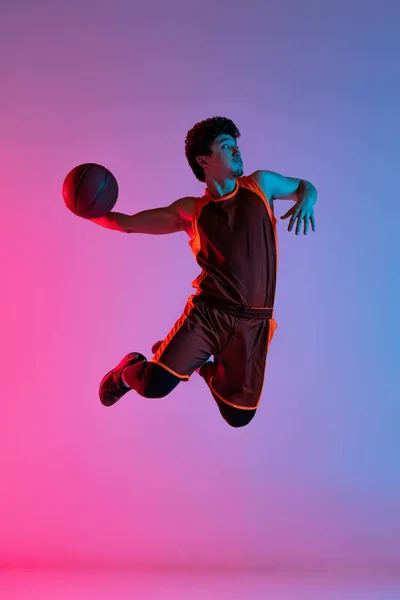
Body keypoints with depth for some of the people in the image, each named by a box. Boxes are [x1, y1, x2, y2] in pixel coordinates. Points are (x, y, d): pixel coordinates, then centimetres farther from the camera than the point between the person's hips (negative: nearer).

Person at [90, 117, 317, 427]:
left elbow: (305, 186, 22)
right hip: (208, 312, -2)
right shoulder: (190, 212, 4)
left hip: (253, 323, 2)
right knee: (155, 384, -21)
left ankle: (209, 369, 37)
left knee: (238, 417, 5)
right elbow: (128, 223, 8)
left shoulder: (261, 184, 8)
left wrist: (306, 200, -2)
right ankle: (128, 371, 18)